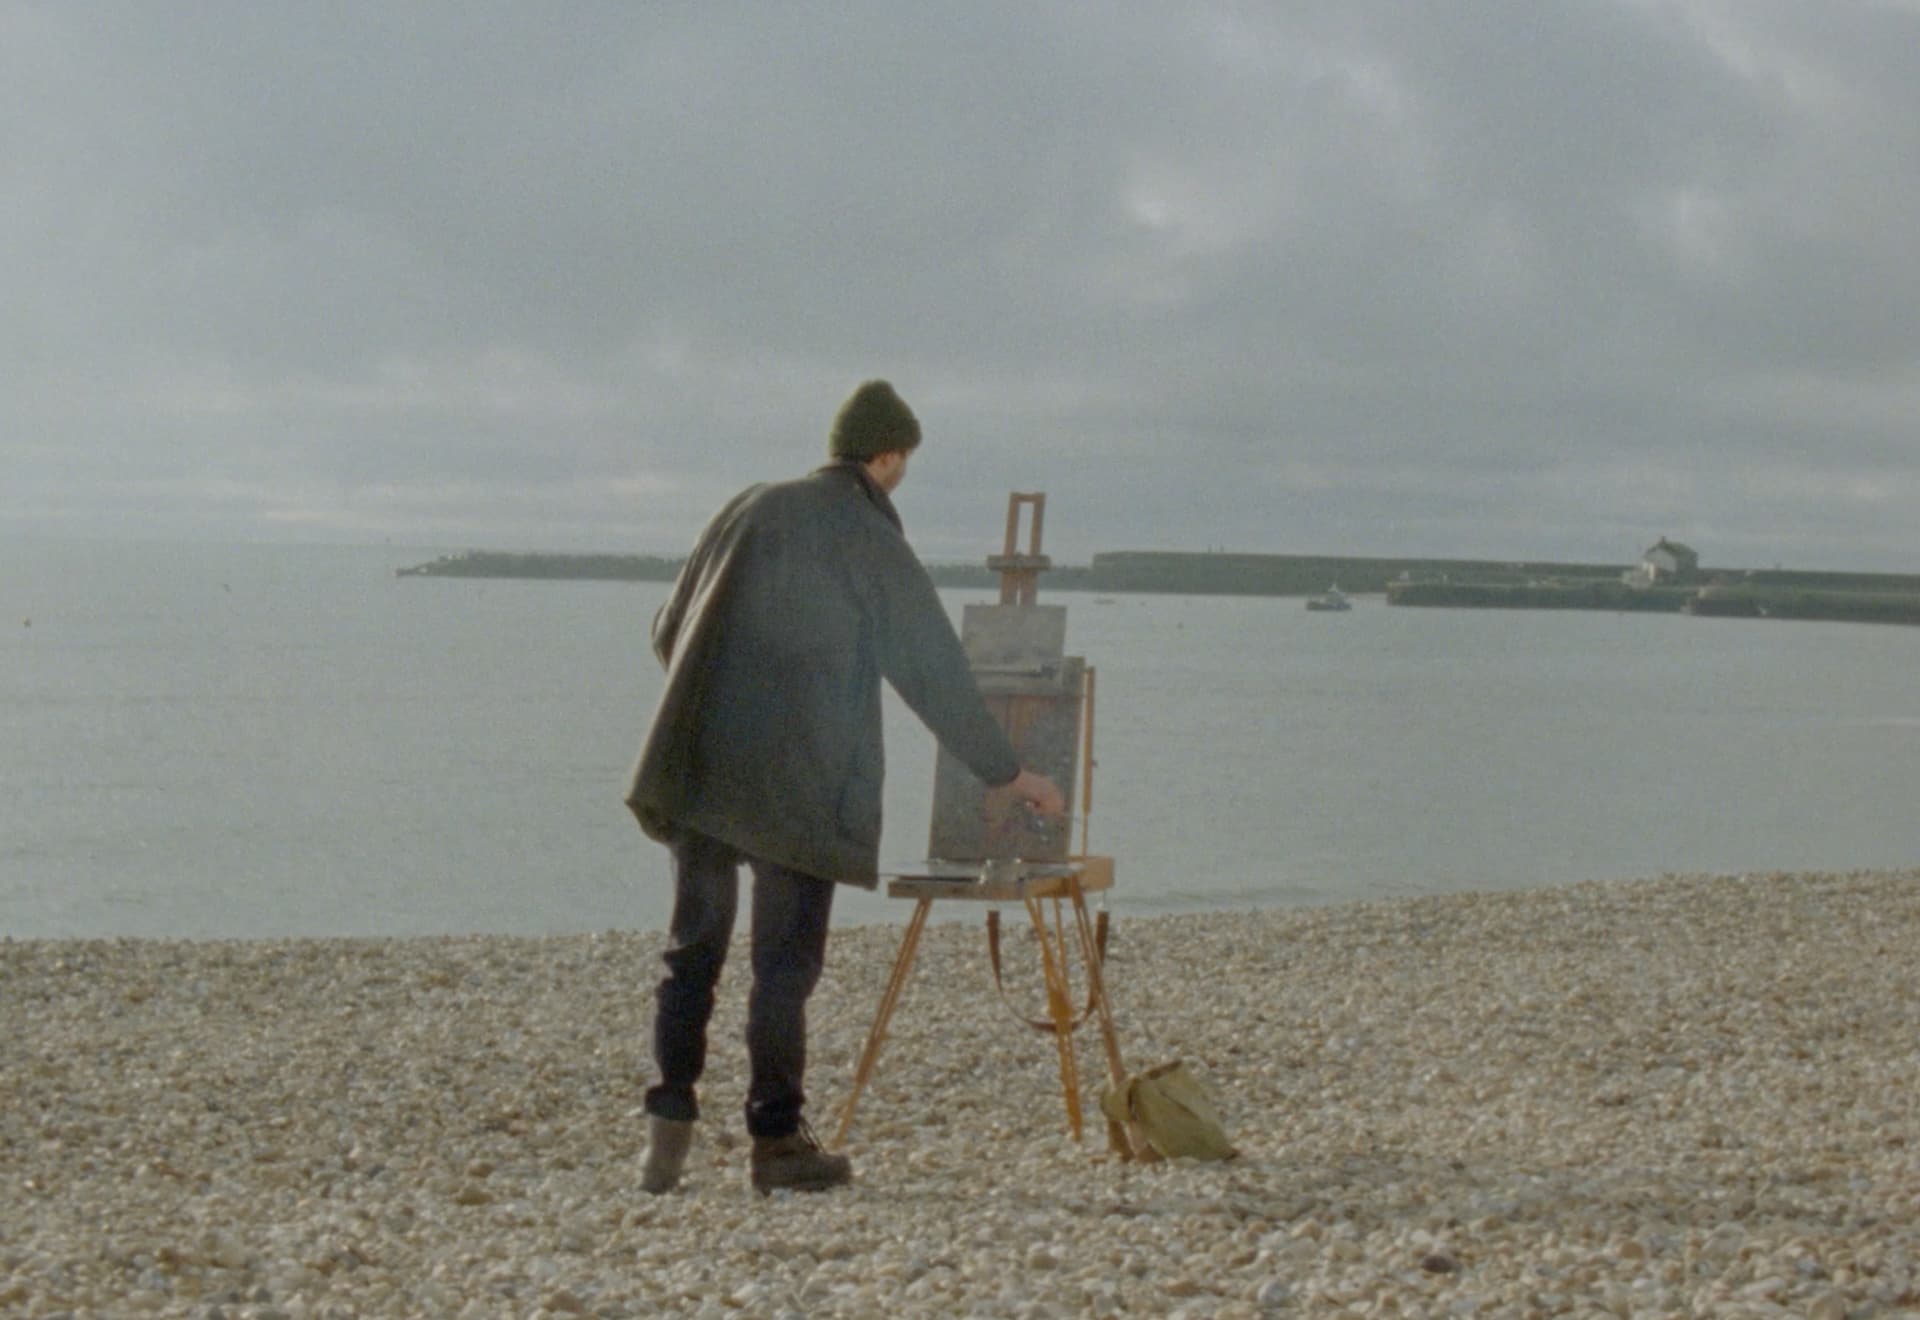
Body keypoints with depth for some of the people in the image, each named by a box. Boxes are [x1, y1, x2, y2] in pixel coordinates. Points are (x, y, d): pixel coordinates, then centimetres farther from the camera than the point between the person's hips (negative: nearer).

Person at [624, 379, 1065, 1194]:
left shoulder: (749, 510, 10)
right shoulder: (871, 544, -3)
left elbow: (668, 632, 14)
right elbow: (937, 672, 1)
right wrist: (1005, 773, 11)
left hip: (698, 769, 4)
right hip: (800, 783, -4)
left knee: (692, 950, 9)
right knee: (786, 959, 4)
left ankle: (669, 1122, 0)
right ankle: (775, 1139, 7)